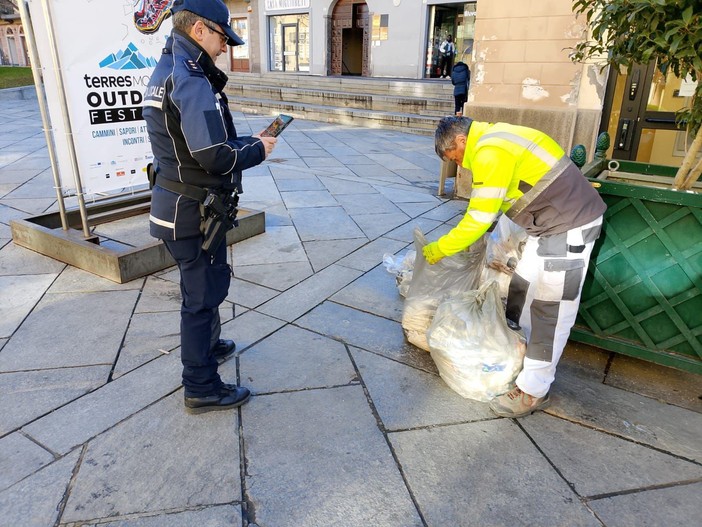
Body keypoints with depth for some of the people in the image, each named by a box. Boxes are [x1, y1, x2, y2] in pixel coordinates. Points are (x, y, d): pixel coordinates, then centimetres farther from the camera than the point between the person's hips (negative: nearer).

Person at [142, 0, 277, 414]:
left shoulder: (165, 71, 12)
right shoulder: (191, 80, -21)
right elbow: (217, 157, -27)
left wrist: (247, 142, 6)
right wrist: (258, 150, -10)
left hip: (175, 203, 10)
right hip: (195, 212, -10)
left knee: (202, 287, 26)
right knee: (202, 294, 2)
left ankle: (207, 345, 47)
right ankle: (202, 389, 18)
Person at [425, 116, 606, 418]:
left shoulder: (490, 152, -21)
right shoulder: (494, 140, 12)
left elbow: (480, 218, -19)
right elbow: (489, 205, 18)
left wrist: (440, 249, -8)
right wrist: (468, 240, 16)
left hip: (570, 227, -10)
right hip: (551, 224, 10)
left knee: (550, 310, -4)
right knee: (522, 289, 18)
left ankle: (533, 391, 7)